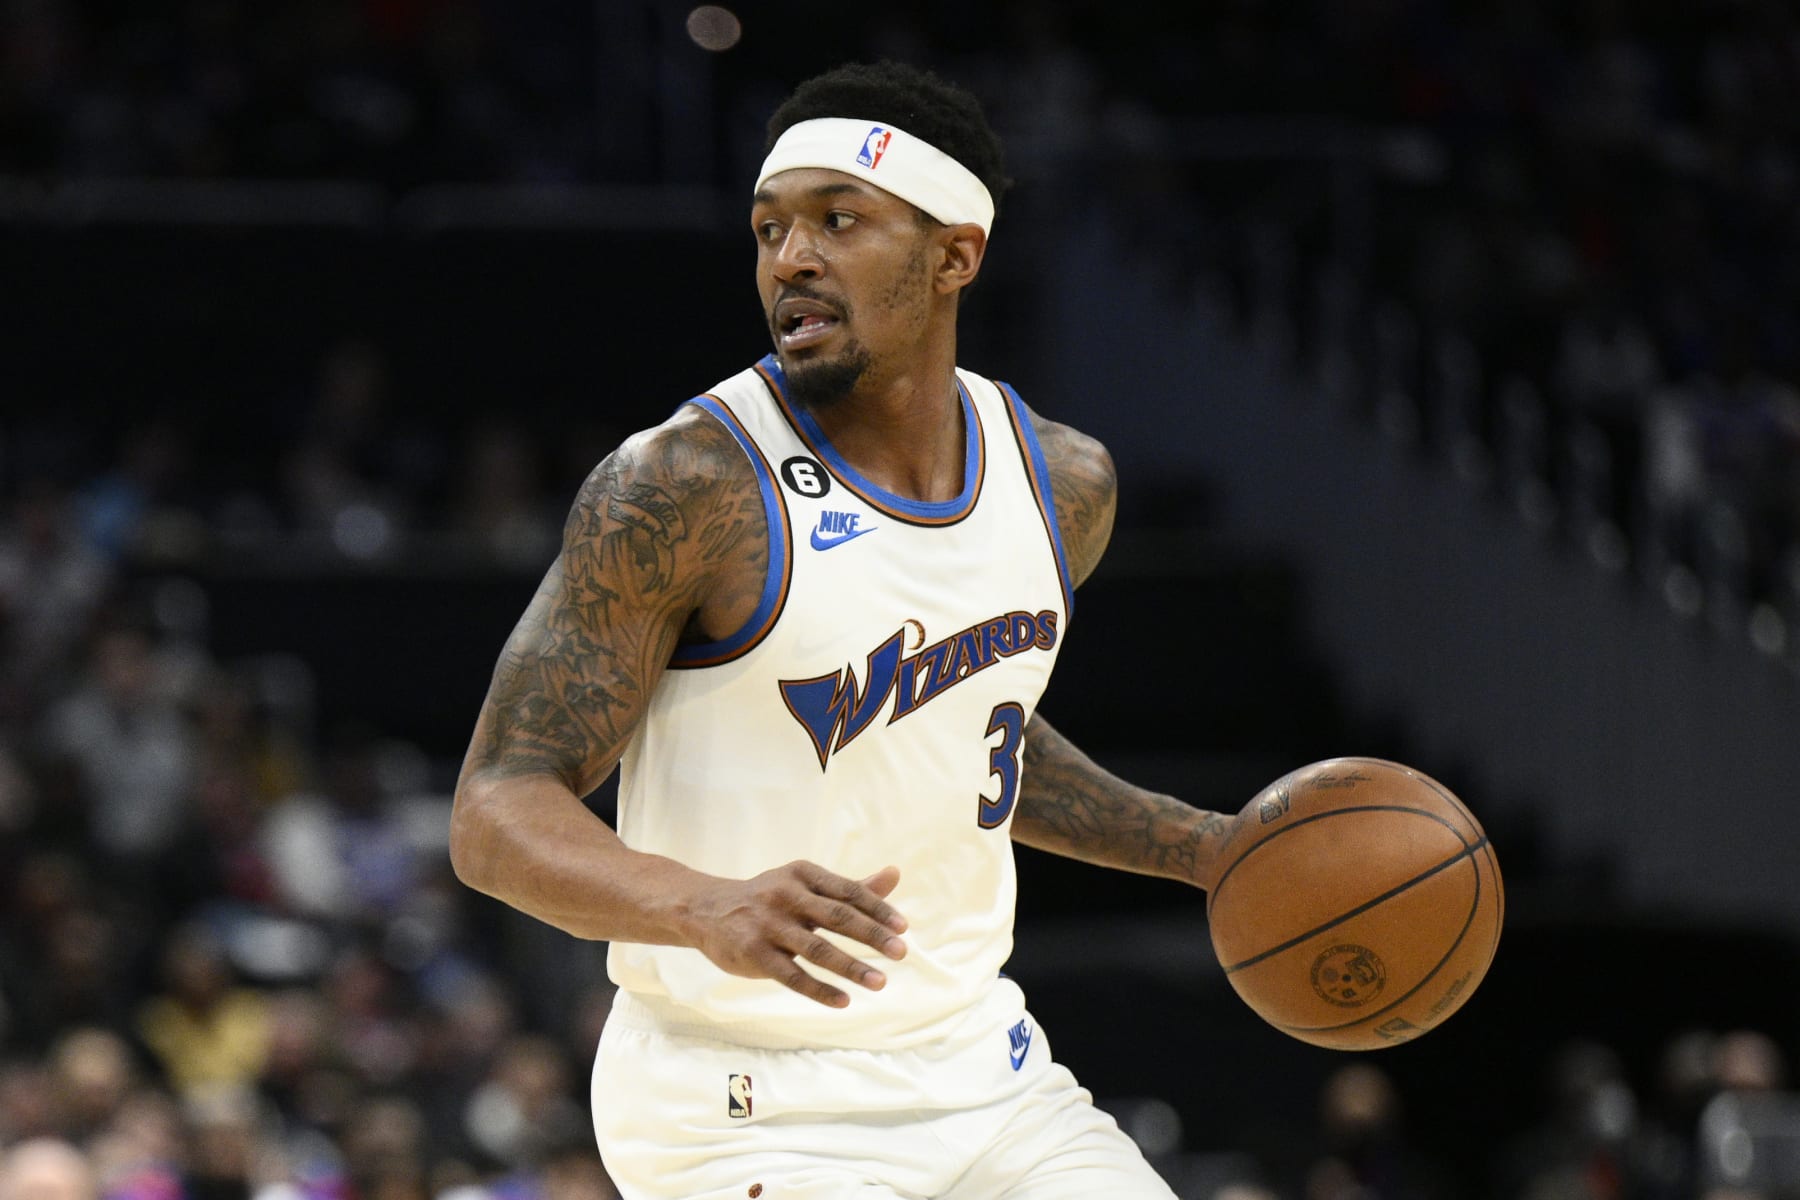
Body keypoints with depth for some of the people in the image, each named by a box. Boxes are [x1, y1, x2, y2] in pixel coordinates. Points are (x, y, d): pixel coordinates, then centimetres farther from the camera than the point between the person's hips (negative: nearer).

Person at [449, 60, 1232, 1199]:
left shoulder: (1064, 482, 4)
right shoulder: (681, 489, -16)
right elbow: (498, 812, -18)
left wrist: (1210, 849, 18)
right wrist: (709, 910, -36)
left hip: (980, 1065, 7)